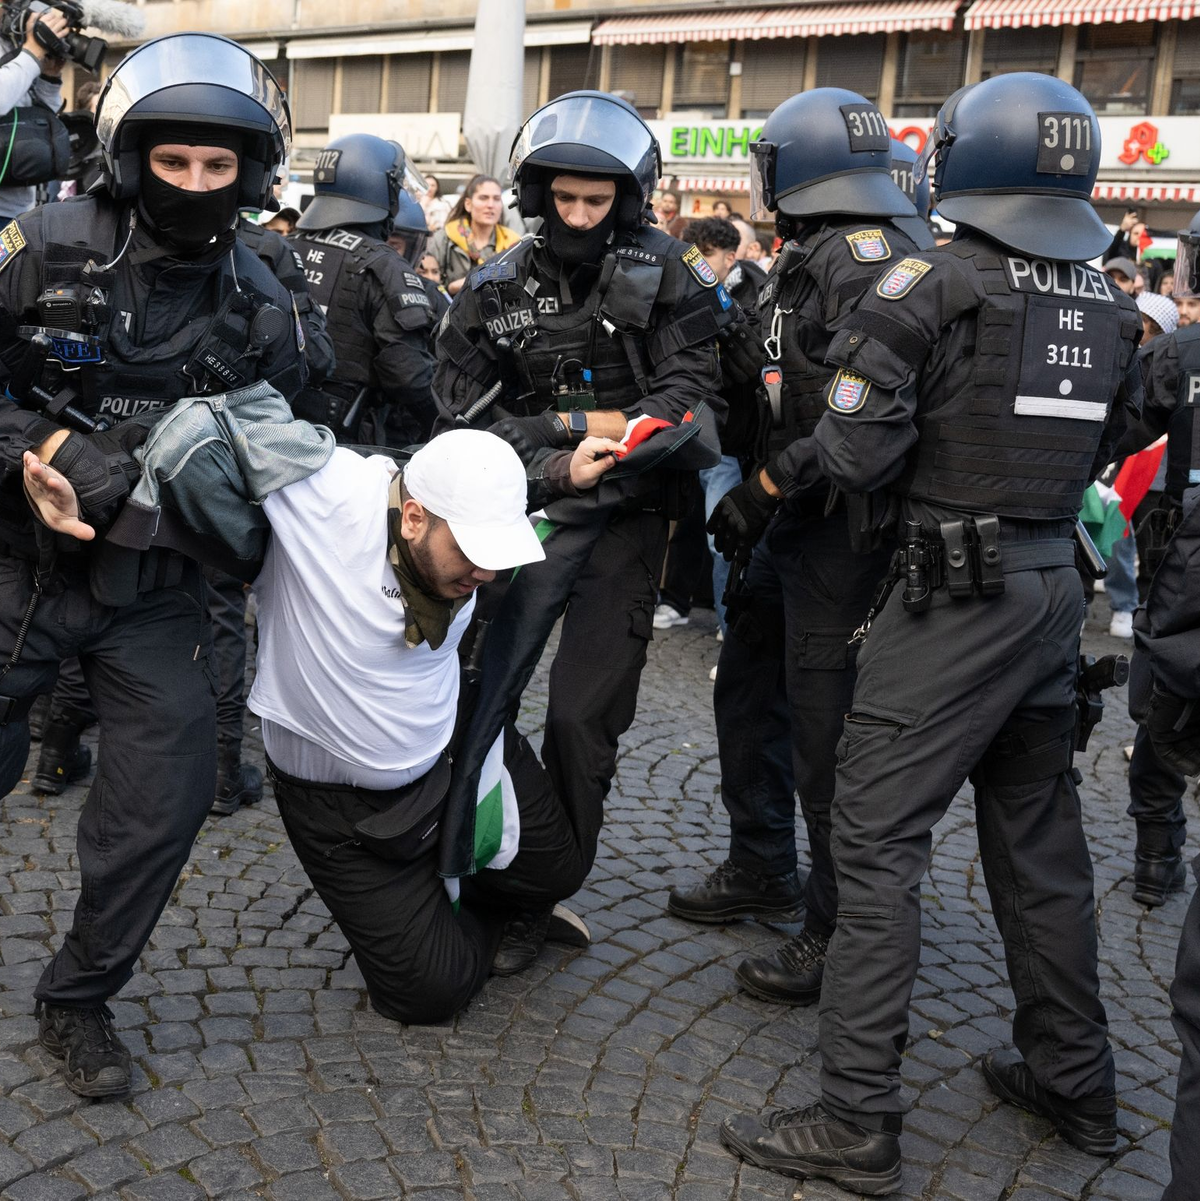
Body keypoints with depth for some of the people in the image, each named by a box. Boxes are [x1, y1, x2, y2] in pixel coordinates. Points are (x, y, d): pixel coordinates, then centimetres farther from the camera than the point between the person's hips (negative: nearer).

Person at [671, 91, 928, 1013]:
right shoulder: (808, 259, 15)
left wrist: (762, 489, -20)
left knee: (829, 729, -3)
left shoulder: (865, 256, -16)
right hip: (797, 523, 10)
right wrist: (754, 495, 9)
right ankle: (763, 873, 36)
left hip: (847, 528, -10)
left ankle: (842, 932, 12)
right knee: (749, 691, 19)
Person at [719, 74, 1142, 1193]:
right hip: (1055, 586, 7)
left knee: (877, 842, -2)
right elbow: (1095, 450, 11)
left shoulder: (933, 282, -11)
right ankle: (1075, 1085, 30)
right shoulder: (1110, 306, 9)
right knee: (1039, 839, 17)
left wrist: (781, 470, 3)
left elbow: (860, 449, -16)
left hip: (956, 595, -7)